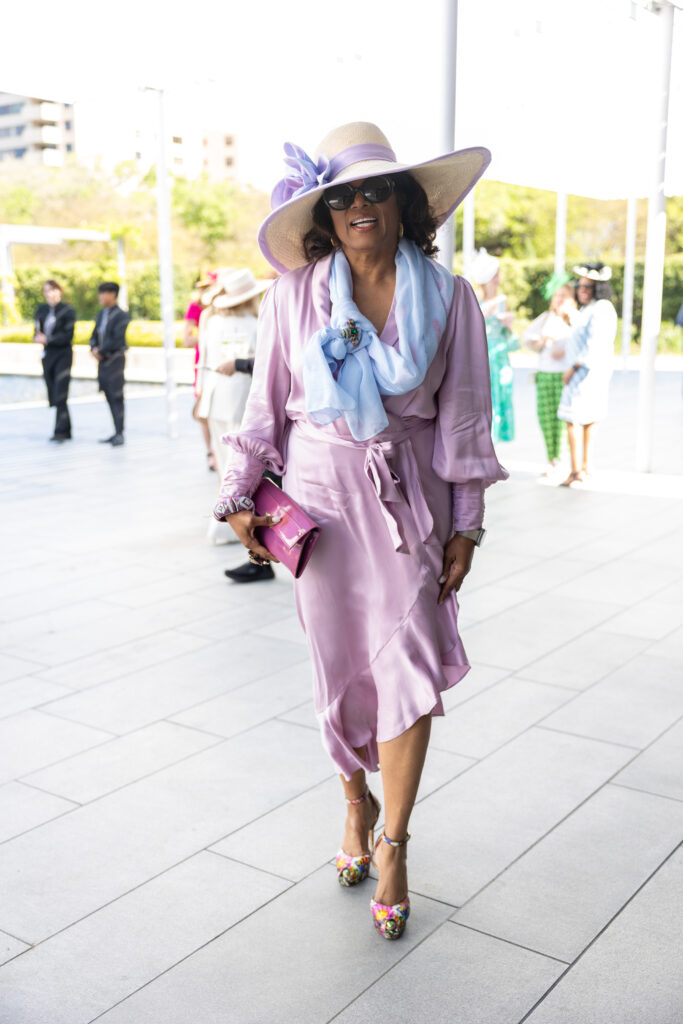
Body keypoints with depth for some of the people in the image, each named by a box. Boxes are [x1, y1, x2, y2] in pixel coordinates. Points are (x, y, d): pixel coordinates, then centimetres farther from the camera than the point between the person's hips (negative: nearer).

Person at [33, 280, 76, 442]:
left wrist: (47, 339, -15)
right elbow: (37, 331, 11)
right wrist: (37, 338, -11)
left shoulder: (68, 310, -6)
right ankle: (67, 431, 14)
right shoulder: (41, 310, 9)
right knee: (54, 396, 6)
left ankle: (60, 431, -11)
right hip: (48, 355, 6)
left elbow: (68, 335, -12)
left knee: (60, 395, -12)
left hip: (63, 355, -6)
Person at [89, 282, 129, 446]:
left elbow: (117, 340, -16)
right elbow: (94, 336, 16)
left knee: (116, 397, -6)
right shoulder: (101, 314, 14)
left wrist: (101, 351, -11)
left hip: (115, 360, -7)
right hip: (102, 361, 7)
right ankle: (117, 433, 14)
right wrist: (94, 349, -3)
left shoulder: (121, 316, -9)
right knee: (109, 397, 8)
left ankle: (119, 434, -3)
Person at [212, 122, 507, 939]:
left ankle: (393, 845, 11)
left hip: (409, 492, 0)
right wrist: (240, 497, 1)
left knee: (411, 664, -6)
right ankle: (356, 802, 33)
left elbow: (463, 415, 3)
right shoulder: (294, 294, 0)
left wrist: (467, 522, 1)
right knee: (339, 663, 7)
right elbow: (266, 403, 5)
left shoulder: (447, 297, 0)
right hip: (320, 490, 1)